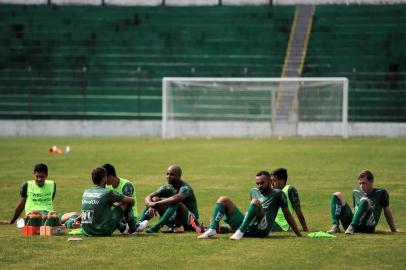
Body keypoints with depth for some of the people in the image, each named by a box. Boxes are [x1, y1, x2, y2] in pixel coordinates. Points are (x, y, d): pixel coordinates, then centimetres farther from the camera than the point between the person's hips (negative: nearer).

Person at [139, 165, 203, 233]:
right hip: (174, 221, 7)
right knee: (155, 199, -5)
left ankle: (157, 227, -42)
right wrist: (151, 205, -29)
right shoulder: (167, 188, 3)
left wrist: (156, 204, -36)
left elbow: (175, 199, -40)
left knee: (176, 202, -35)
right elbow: (148, 198, -5)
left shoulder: (185, 188, -18)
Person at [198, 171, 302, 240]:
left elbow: (287, 215, 10)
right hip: (246, 226, 6)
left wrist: (299, 235, 8)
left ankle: (240, 232, -42)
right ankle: (212, 230, -26)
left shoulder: (277, 194, 11)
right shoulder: (254, 191, 27)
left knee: (255, 202, -31)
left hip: (261, 229, -6)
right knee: (223, 200, -3)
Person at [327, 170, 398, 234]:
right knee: (337, 195, -4)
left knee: (364, 200, -30)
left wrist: (393, 229, 19)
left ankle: (352, 227, -42)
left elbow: (387, 211, 15)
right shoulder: (356, 192, 22)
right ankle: (335, 226, -23)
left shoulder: (380, 193, 10)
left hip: (367, 226, -5)